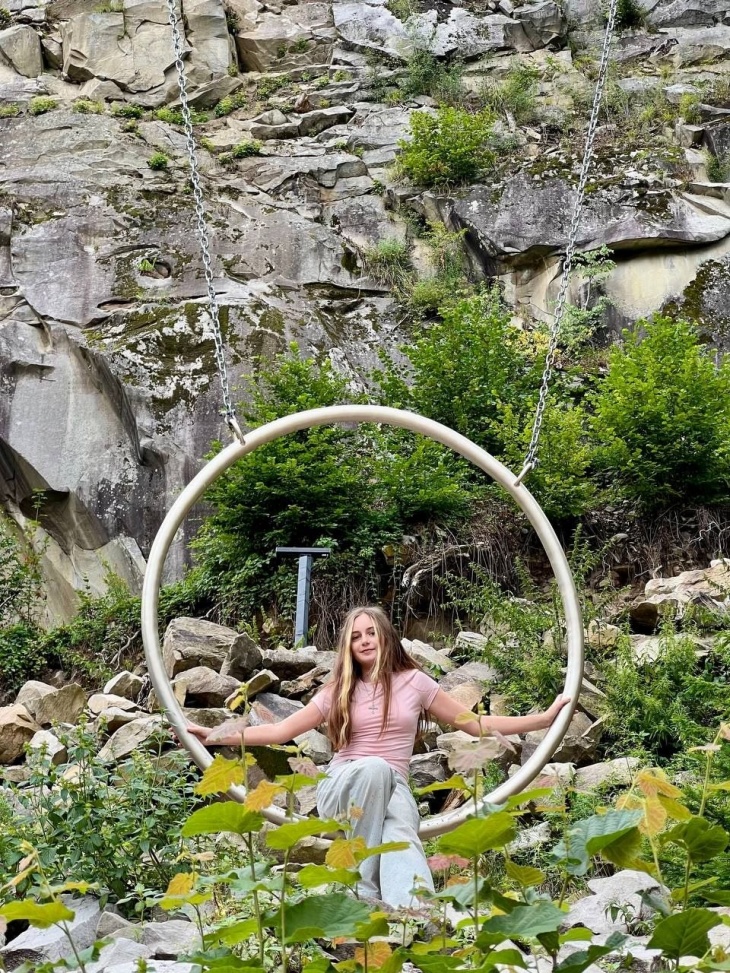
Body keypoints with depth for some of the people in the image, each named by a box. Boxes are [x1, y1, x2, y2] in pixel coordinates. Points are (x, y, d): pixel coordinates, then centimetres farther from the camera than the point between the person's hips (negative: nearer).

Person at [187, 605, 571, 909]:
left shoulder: (414, 682, 8)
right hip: (343, 788, 0)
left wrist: (544, 718, 3)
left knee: (401, 832, -37)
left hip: (391, 788, 0)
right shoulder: (339, 691, 9)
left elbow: (477, 724, 10)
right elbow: (280, 730, 9)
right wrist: (214, 734, 1)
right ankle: (364, 890, -33)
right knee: (373, 768, -37)